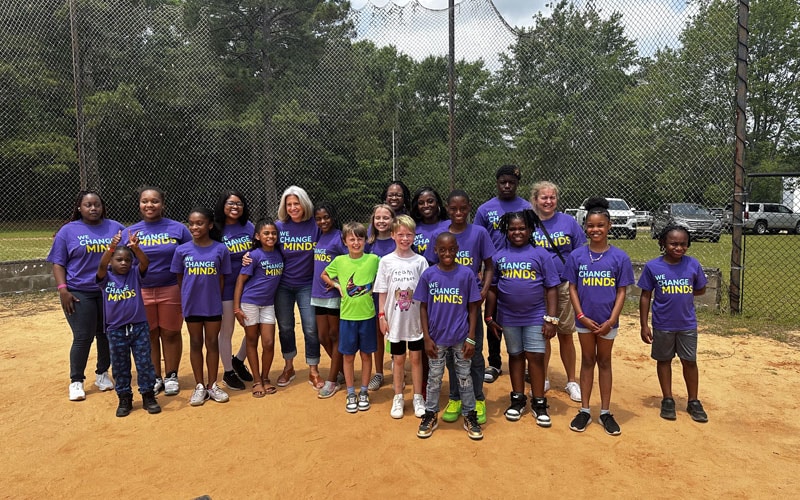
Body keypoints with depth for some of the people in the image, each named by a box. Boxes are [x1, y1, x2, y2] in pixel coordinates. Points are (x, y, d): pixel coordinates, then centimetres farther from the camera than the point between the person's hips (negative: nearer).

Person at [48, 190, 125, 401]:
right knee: (83, 338, -3)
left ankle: (102, 373, 27)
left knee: (107, 335, 10)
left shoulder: (116, 228, 7)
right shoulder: (68, 231, 2)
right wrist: (62, 289, -10)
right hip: (79, 293, -2)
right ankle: (76, 381, 11)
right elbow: (58, 263, 1)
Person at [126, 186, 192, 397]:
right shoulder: (130, 232, 5)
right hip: (141, 292, 2)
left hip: (171, 290, -2)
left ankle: (171, 376, 21)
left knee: (170, 334, 7)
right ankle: (154, 378, 24)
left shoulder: (178, 228, 0)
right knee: (149, 335, 10)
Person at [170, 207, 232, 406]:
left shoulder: (221, 249, -6)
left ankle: (212, 385, 22)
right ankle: (199, 386, 22)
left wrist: (216, 299, 2)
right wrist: (186, 299, 6)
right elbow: (179, 279, 5)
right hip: (191, 305, 1)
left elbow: (221, 279, 1)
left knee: (212, 343, 9)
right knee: (196, 343, 11)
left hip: (213, 305, -1)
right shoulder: (182, 250, -4)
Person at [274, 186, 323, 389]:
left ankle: (313, 371, 15)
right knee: (285, 327, 12)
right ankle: (288, 367, 31)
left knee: (311, 328, 0)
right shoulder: (279, 227, -4)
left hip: (307, 285, -1)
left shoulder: (315, 226, -7)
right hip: (283, 285, 2)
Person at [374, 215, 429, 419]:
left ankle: (418, 398, 24)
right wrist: (381, 316, -2)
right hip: (395, 319, 0)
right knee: (398, 359, 12)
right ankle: (398, 398, 26)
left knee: (416, 358, 10)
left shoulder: (420, 261, -3)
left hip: (416, 319, 0)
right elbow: (382, 292, 2)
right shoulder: (386, 261, -2)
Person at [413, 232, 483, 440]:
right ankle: (430, 415, 29)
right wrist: (426, 338, -4)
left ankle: (470, 416, 27)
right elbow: (423, 308, 0)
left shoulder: (466, 274, -7)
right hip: (437, 337, 1)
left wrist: (471, 338, -5)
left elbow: (473, 307, -2)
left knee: (465, 377, 12)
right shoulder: (428, 274, -6)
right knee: (434, 378, 14)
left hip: (461, 337, 0)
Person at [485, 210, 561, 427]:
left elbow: (551, 288, -5)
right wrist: (490, 317, 5)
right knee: (515, 355, 14)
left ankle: (539, 403, 14)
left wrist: (551, 318, -10)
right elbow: (493, 289, 7)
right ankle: (518, 399, 26)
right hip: (508, 317, 3)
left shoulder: (541, 254, -5)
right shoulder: (499, 257, 3)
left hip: (535, 316, -2)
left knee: (536, 357, 1)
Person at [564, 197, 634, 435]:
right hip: (585, 319, 1)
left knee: (604, 362, 13)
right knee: (587, 361, 13)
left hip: (607, 321, -1)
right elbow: (572, 288, -2)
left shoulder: (620, 257, -7)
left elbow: (621, 292, -5)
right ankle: (585, 411, 23)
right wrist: (581, 316, -10)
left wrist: (611, 321, -11)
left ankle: (605, 412, 24)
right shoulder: (576, 256, -5)